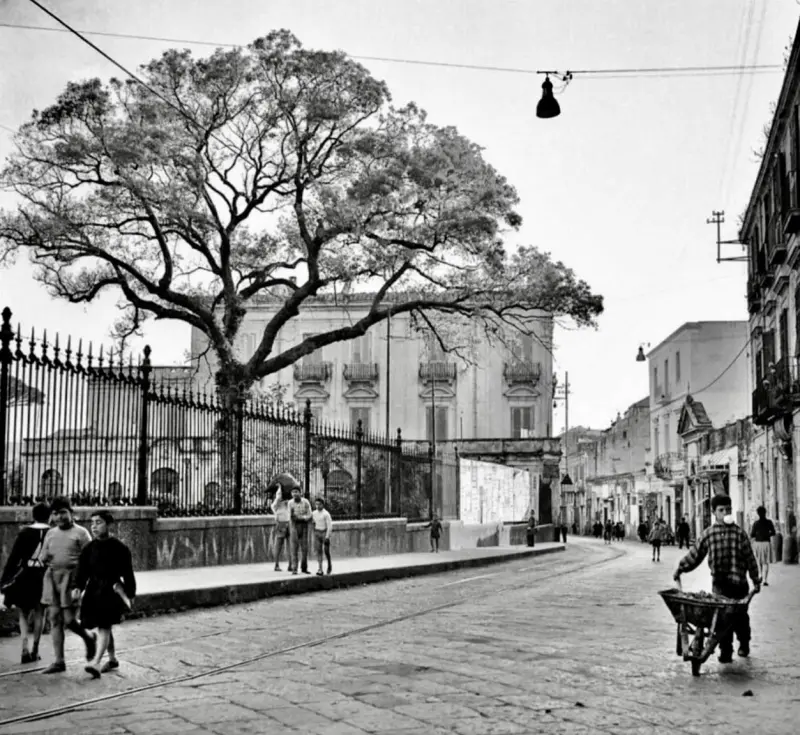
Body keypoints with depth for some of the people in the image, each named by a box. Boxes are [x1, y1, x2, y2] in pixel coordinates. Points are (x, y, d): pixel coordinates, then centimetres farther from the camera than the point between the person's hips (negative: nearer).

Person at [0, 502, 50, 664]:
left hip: (25, 577, 0)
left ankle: (25, 649, -3)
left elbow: (13, 558, -6)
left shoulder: (25, 533, -4)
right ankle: (35, 650, 19)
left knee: (23, 614, 11)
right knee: (39, 613, 16)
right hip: (45, 577, 0)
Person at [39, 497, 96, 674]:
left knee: (69, 620, -8)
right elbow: (42, 558, 18)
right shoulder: (51, 533, 14)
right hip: (52, 578, 5)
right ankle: (59, 661, 7)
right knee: (55, 619, 2)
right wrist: (45, 558, -6)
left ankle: (89, 638, 24)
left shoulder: (80, 533, -2)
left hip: (71, 579, -5)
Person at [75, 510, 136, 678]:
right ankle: (113, 659, 30)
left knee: (104, 626, -14)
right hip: (94, 589, 5)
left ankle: (96, 662, -23)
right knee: (105, 627, 14)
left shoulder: (119, 548, -7)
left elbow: (127, 573, -2)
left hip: (112, 590, -5)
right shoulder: (89, 548, 5)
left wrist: (130, 595, 0)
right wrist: (78, 587, -11)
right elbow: (82, 570, 4)